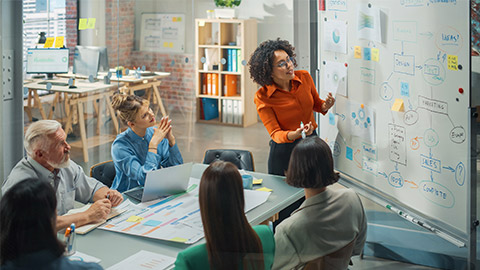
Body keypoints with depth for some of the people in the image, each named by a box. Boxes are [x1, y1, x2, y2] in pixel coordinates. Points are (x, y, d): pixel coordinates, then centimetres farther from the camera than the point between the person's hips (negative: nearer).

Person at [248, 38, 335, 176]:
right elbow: (275, 133, -19)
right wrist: (294, 135, -40)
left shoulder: (304, 77, -8)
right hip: (284, 150, -3)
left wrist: (325, 106, -13)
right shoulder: (262, 97, -19)